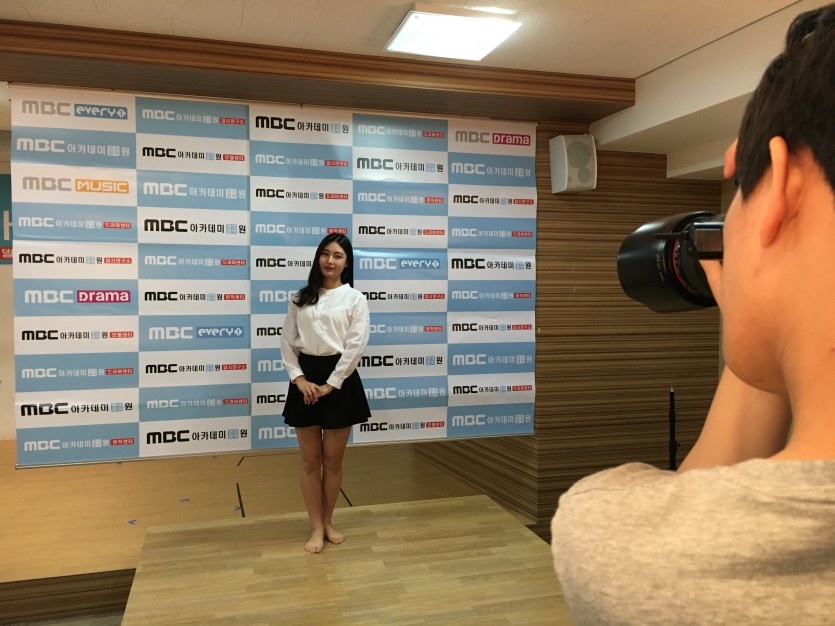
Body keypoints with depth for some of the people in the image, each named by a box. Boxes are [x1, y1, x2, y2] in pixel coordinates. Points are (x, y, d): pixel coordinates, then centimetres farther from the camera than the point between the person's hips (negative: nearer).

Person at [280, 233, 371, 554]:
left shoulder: (354, 298, 0)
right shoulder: (301, 297, 8)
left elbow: (356, 345, -8)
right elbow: (287, 341, 5)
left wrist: (330, 384, -12)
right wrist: (299, 378, -8)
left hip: (339, 380, -2)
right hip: (305, 379, 2)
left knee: (333, 460, 8)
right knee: (310, 461, 7)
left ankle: (327, 522, 28)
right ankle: (316, 528, 21)